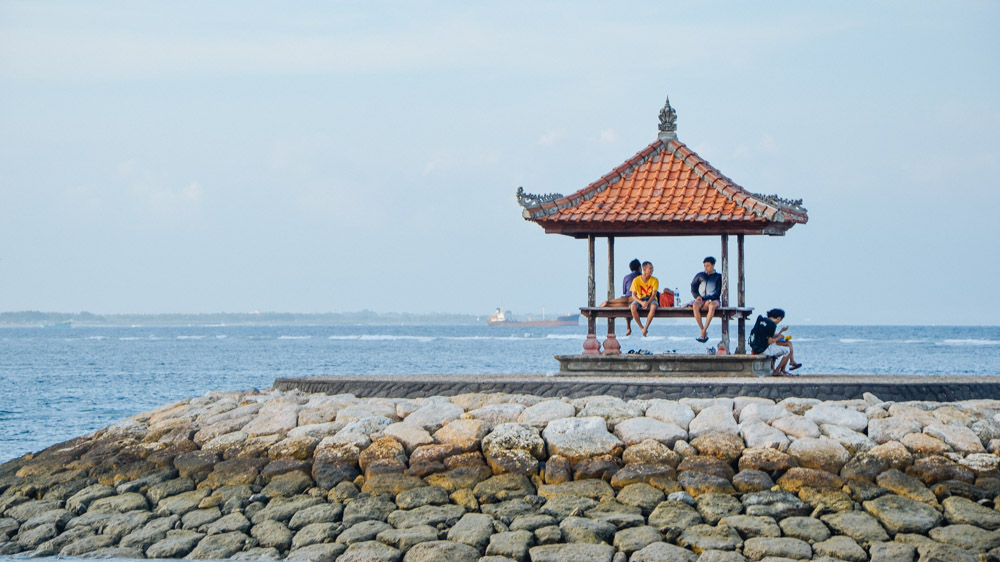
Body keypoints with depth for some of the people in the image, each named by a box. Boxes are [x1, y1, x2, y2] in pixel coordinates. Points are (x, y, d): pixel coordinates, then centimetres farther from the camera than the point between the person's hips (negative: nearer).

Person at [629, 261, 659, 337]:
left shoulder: (654, 280, -7)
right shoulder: (636, 280, -8)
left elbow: (654, 294, -12)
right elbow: (633, 295, -11)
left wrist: (647, 303, -31)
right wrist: (641, 303, -30)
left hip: (651, 299, -1)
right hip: (640, 299, 1)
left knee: (653, 307, -38)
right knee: (633, 307, -34)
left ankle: (646, 328, -28)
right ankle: (642, 328, -23)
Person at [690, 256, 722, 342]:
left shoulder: (718, 276, 10)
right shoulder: (700, 275, 18)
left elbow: (719, 292, 0)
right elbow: (693, 288, 14)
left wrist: (709, 300, -14)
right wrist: (697, 296, -7)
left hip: (713, 300, -2)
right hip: (701, 300, 2)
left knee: (712, 305, -40)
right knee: (695, 305, -35)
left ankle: (703, 332, -41)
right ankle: (704, 332, -33)